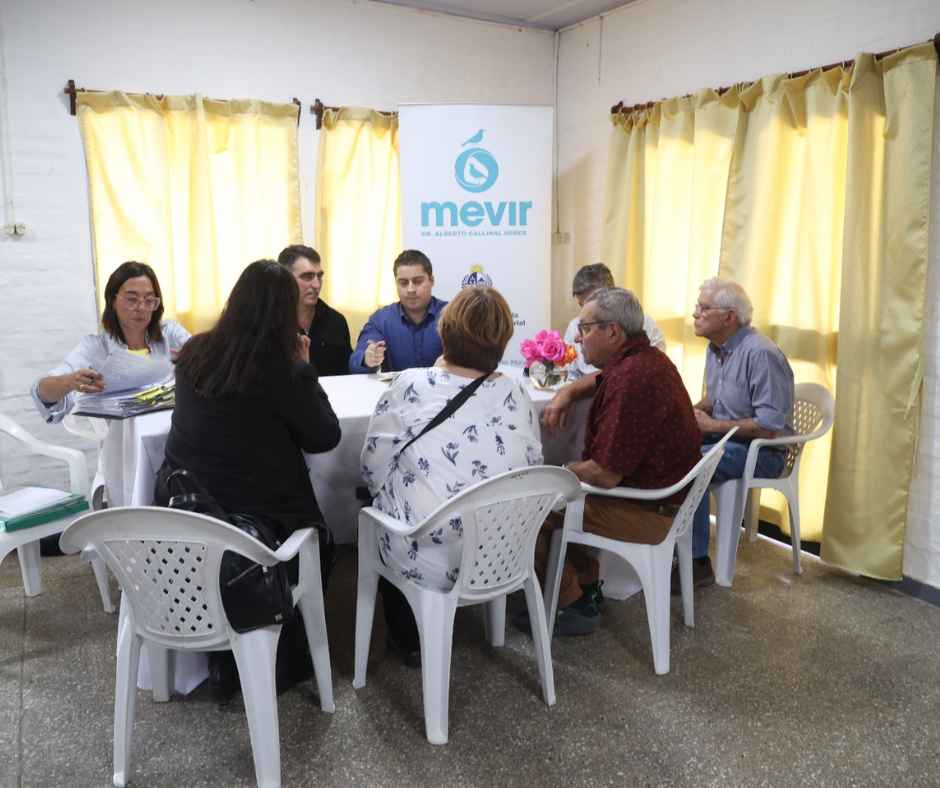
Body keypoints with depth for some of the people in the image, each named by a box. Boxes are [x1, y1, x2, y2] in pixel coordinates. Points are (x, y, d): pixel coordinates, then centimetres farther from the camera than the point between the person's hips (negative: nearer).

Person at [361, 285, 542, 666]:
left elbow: (373, 470, -6)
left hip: (428, 561, -4)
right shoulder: (515, 392, -5)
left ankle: (409, 639, 36)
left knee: (376, 504, 28)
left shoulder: (410, 387, -15)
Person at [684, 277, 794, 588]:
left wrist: (712, 426, -18)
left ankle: (698, 564, -18)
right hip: (723, 437, 8)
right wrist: (693, 412, 1)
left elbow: (769, 427, -24)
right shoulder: (715, 349, 8)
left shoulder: (761, 354, -21)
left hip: (762, 450, -8)